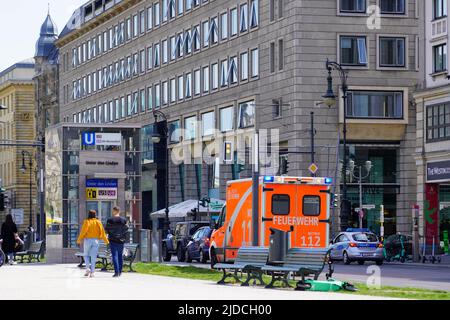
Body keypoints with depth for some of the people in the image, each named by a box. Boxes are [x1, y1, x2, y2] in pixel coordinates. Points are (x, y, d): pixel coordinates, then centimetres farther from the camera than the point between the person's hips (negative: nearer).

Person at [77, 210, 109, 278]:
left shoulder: (87, 222, -5)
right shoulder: (98, 222, 2)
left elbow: (83, 231, -9)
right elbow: (102, 232, 3)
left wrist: (79, 240, -2)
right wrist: (106, 241, 10)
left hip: (87, 240, -2)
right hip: (95, 240, 2)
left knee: (86, 255, 13)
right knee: (93, 257, 4)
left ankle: (88, 268, -6)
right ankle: (92, 272, 0)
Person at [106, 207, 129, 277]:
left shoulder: (110, 220, -7)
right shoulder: (123, 220, -1)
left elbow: (107, 230, -3)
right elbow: (126, 230, 1)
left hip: (113, 240, -3)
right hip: (121, 240, 3)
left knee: (115, 256, -2)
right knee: (120, 255, 14)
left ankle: (116, 272, -12)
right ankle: (120, 271, 20)